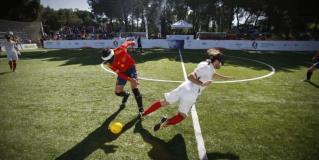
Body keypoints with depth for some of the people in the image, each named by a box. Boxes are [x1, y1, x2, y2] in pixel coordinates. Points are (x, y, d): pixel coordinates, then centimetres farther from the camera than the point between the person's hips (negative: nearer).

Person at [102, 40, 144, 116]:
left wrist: (131, 42, 15)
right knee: (118, 92, 4)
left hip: (130, 68, -3)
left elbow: (126, 43, -8)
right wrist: (130, 79, -36)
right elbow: (119, 73, -22)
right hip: (122, 72, 3)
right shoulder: (109, 63, -21)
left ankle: (141, 109, -7)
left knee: (134, 88, -16)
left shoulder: (120, 50, -30)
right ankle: (126, 94, 41)